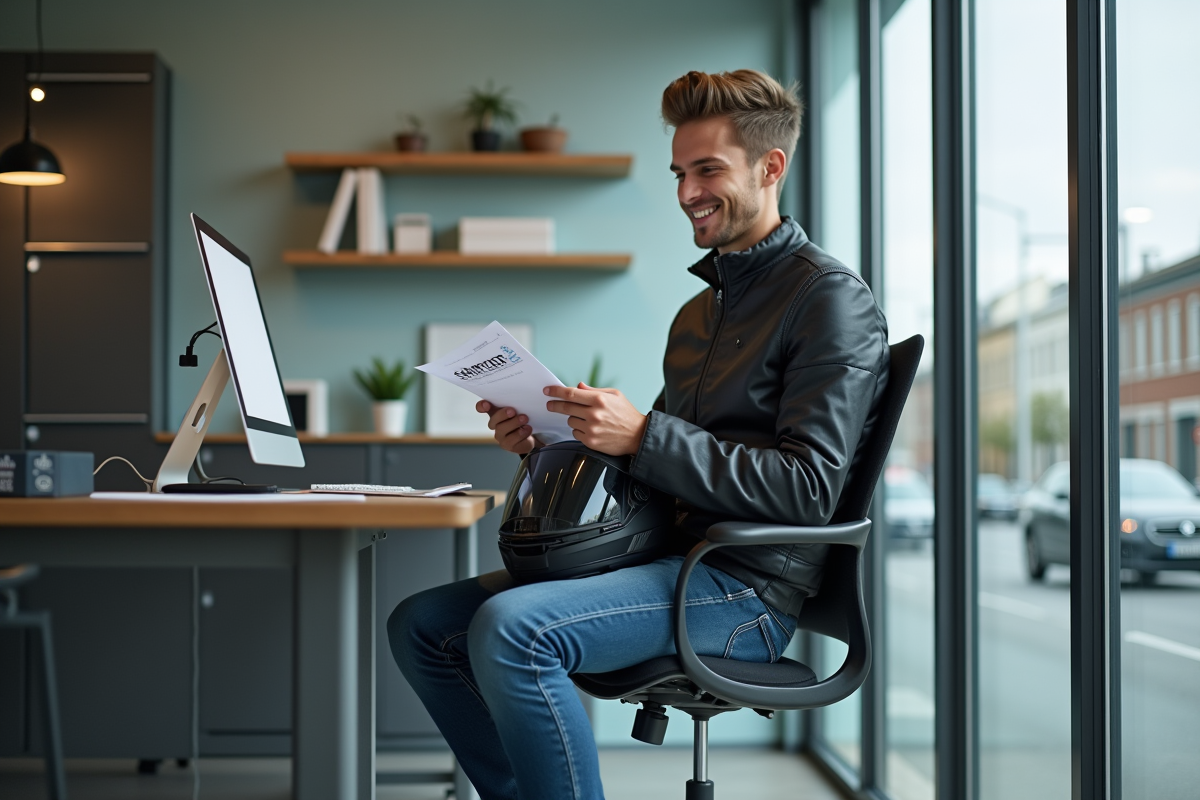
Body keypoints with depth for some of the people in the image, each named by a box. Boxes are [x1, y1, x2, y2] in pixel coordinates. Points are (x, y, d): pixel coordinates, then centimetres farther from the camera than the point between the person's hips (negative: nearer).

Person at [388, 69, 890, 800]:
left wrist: (644, 435, -22)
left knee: (509, 628, -30)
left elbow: (808, 491, -17)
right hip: (668, 558, 9)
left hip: (745, 584, -9)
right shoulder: (699, 311, 22)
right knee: (421, 626, 0)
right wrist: (546, 442, 5)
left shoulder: (831, 298, -6)